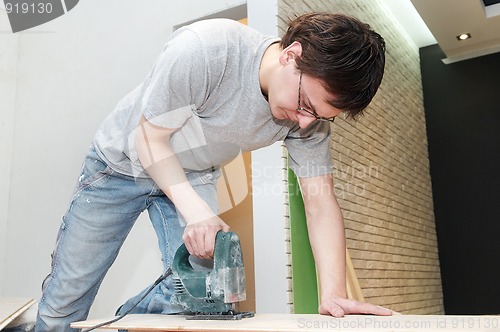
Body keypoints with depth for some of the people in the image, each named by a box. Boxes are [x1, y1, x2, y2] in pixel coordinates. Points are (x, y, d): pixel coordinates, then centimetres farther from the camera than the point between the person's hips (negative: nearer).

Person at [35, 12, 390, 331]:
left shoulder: (313, 108, -19)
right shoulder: (201, 49, -35)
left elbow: (320, 200, -19)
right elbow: (151, 137, -25)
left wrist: (333, 294, -28)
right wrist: (194, 210, -38)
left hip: (195, 175, 4)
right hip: (123, 160, -3)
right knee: (66, 296, 1)